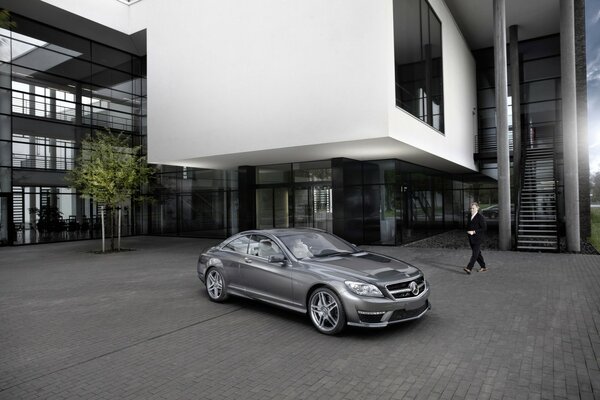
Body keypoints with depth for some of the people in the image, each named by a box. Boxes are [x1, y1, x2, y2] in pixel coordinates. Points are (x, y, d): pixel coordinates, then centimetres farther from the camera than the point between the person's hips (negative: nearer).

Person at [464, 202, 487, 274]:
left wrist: (474, 232, -20)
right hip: (471, 239, 8)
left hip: (477, 239, -8)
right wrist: (468, 231, 1)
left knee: (475, 254, -11)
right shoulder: (470, 217, 12)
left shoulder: (480, 217, -11)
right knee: (477, 253, 13)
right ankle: (483, 267, 25)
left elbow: (484, 228, -15)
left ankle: (469, 268, -18)